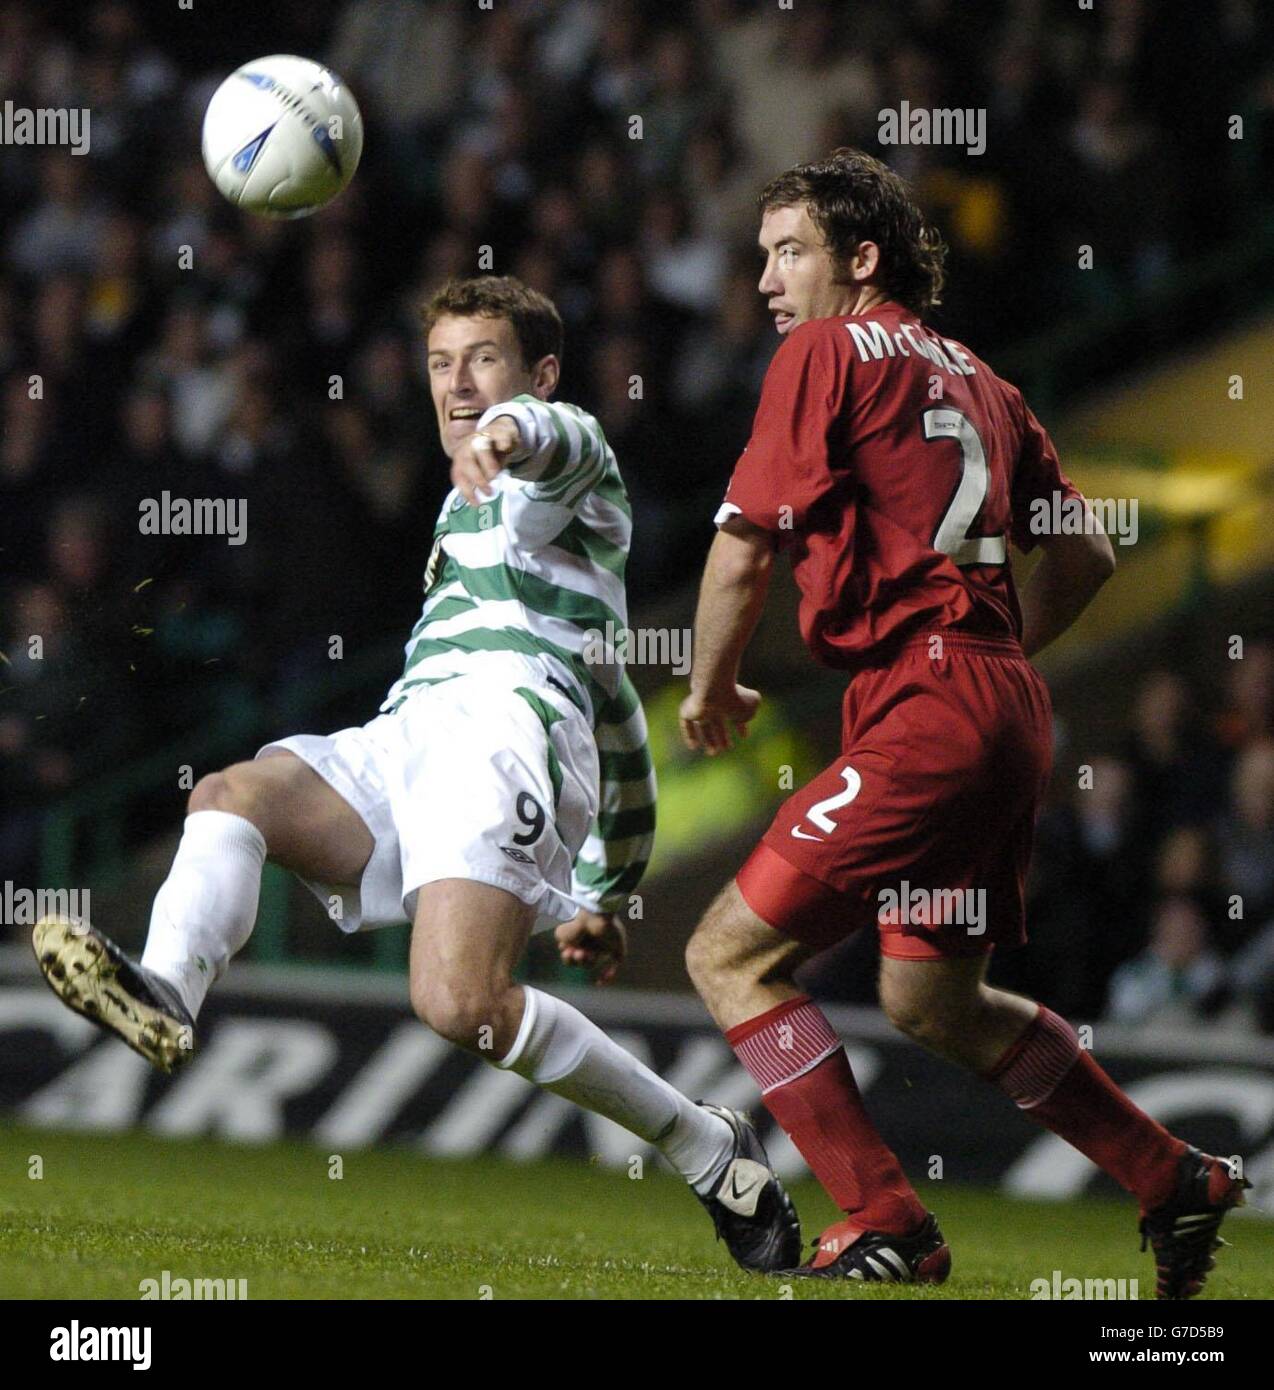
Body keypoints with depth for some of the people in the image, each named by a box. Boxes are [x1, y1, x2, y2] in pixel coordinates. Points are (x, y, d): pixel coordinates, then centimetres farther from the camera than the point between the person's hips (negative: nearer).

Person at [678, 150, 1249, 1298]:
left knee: (730, 955, -7)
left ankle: (885, 1227, -9)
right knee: (930, 1003, 21)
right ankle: (1177, 1183, 24)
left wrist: (711, 691, 6)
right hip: (1007, 712, 9)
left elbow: (745, 552, -9)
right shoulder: (970, 376, 19)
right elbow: (1086, 555, 23)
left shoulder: (827, 352, -5)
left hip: (926, 716, -9)